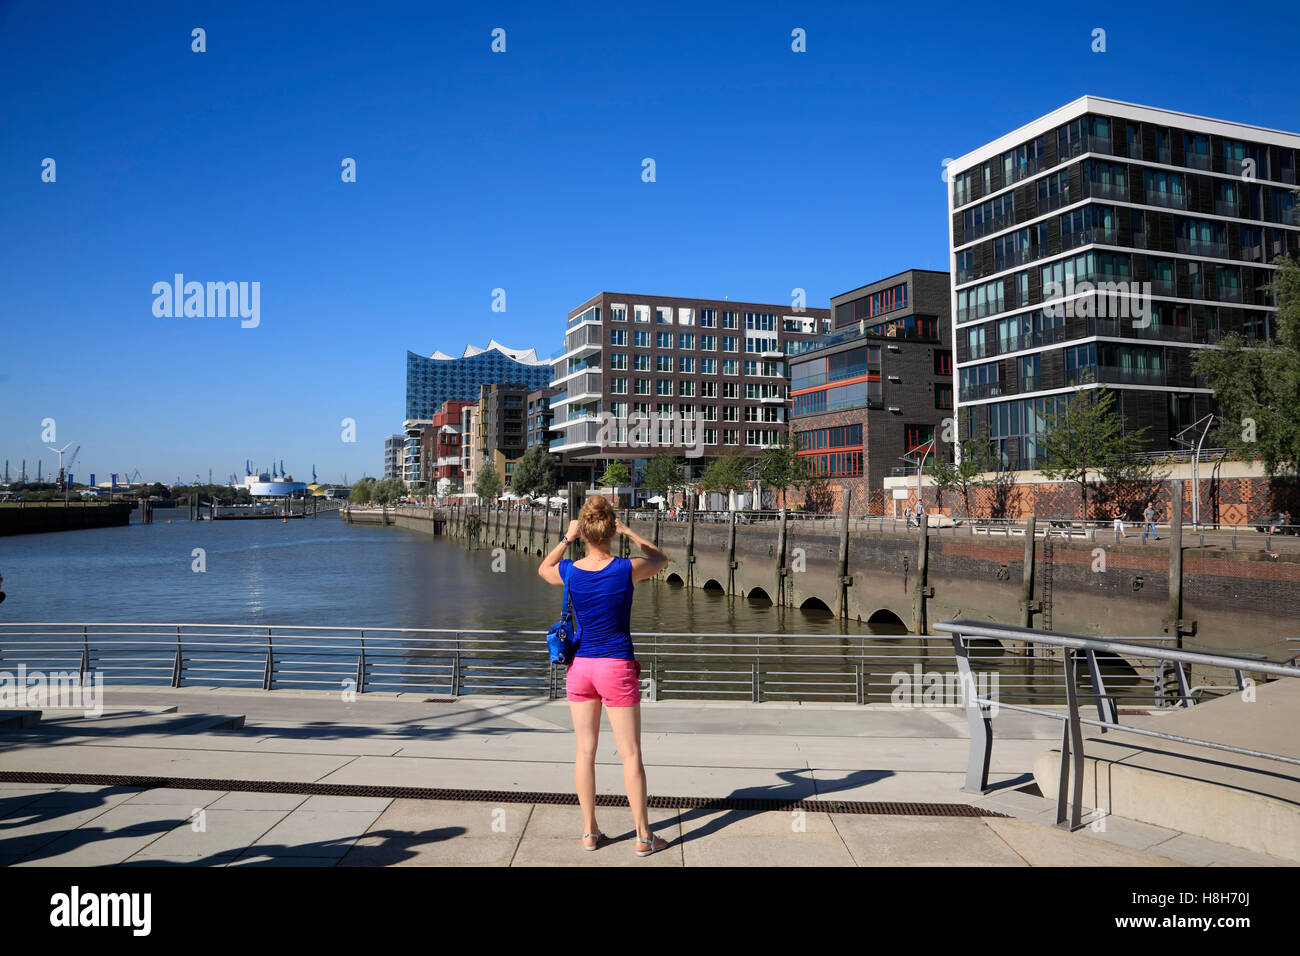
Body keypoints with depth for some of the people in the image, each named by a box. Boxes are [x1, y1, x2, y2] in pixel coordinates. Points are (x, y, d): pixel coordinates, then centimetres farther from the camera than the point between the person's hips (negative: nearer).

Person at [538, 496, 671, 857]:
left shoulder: (569, 571, -7)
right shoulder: (627, 569, -14)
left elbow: (543, 568, 19)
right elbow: (661, 559, 9)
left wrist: (566, 539, 12)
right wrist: (629, 532, 8)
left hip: (580, 666, 3)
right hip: (617, 667, -3)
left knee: (585, 750, 12)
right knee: (631, 754, 5)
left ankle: (590, 831, 20)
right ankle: (643, 836, 13)